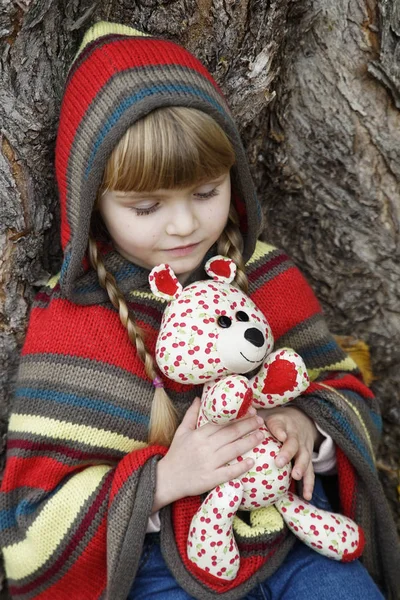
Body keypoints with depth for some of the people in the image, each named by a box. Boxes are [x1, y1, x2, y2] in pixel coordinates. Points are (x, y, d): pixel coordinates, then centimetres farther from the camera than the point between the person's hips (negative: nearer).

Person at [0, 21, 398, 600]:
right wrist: (163, 479, -21)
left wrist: (308, 423, -12)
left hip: (298, 541, 3)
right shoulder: (69, 321, -9)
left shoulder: (266, 274, 0)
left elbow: (345, 389, 11)